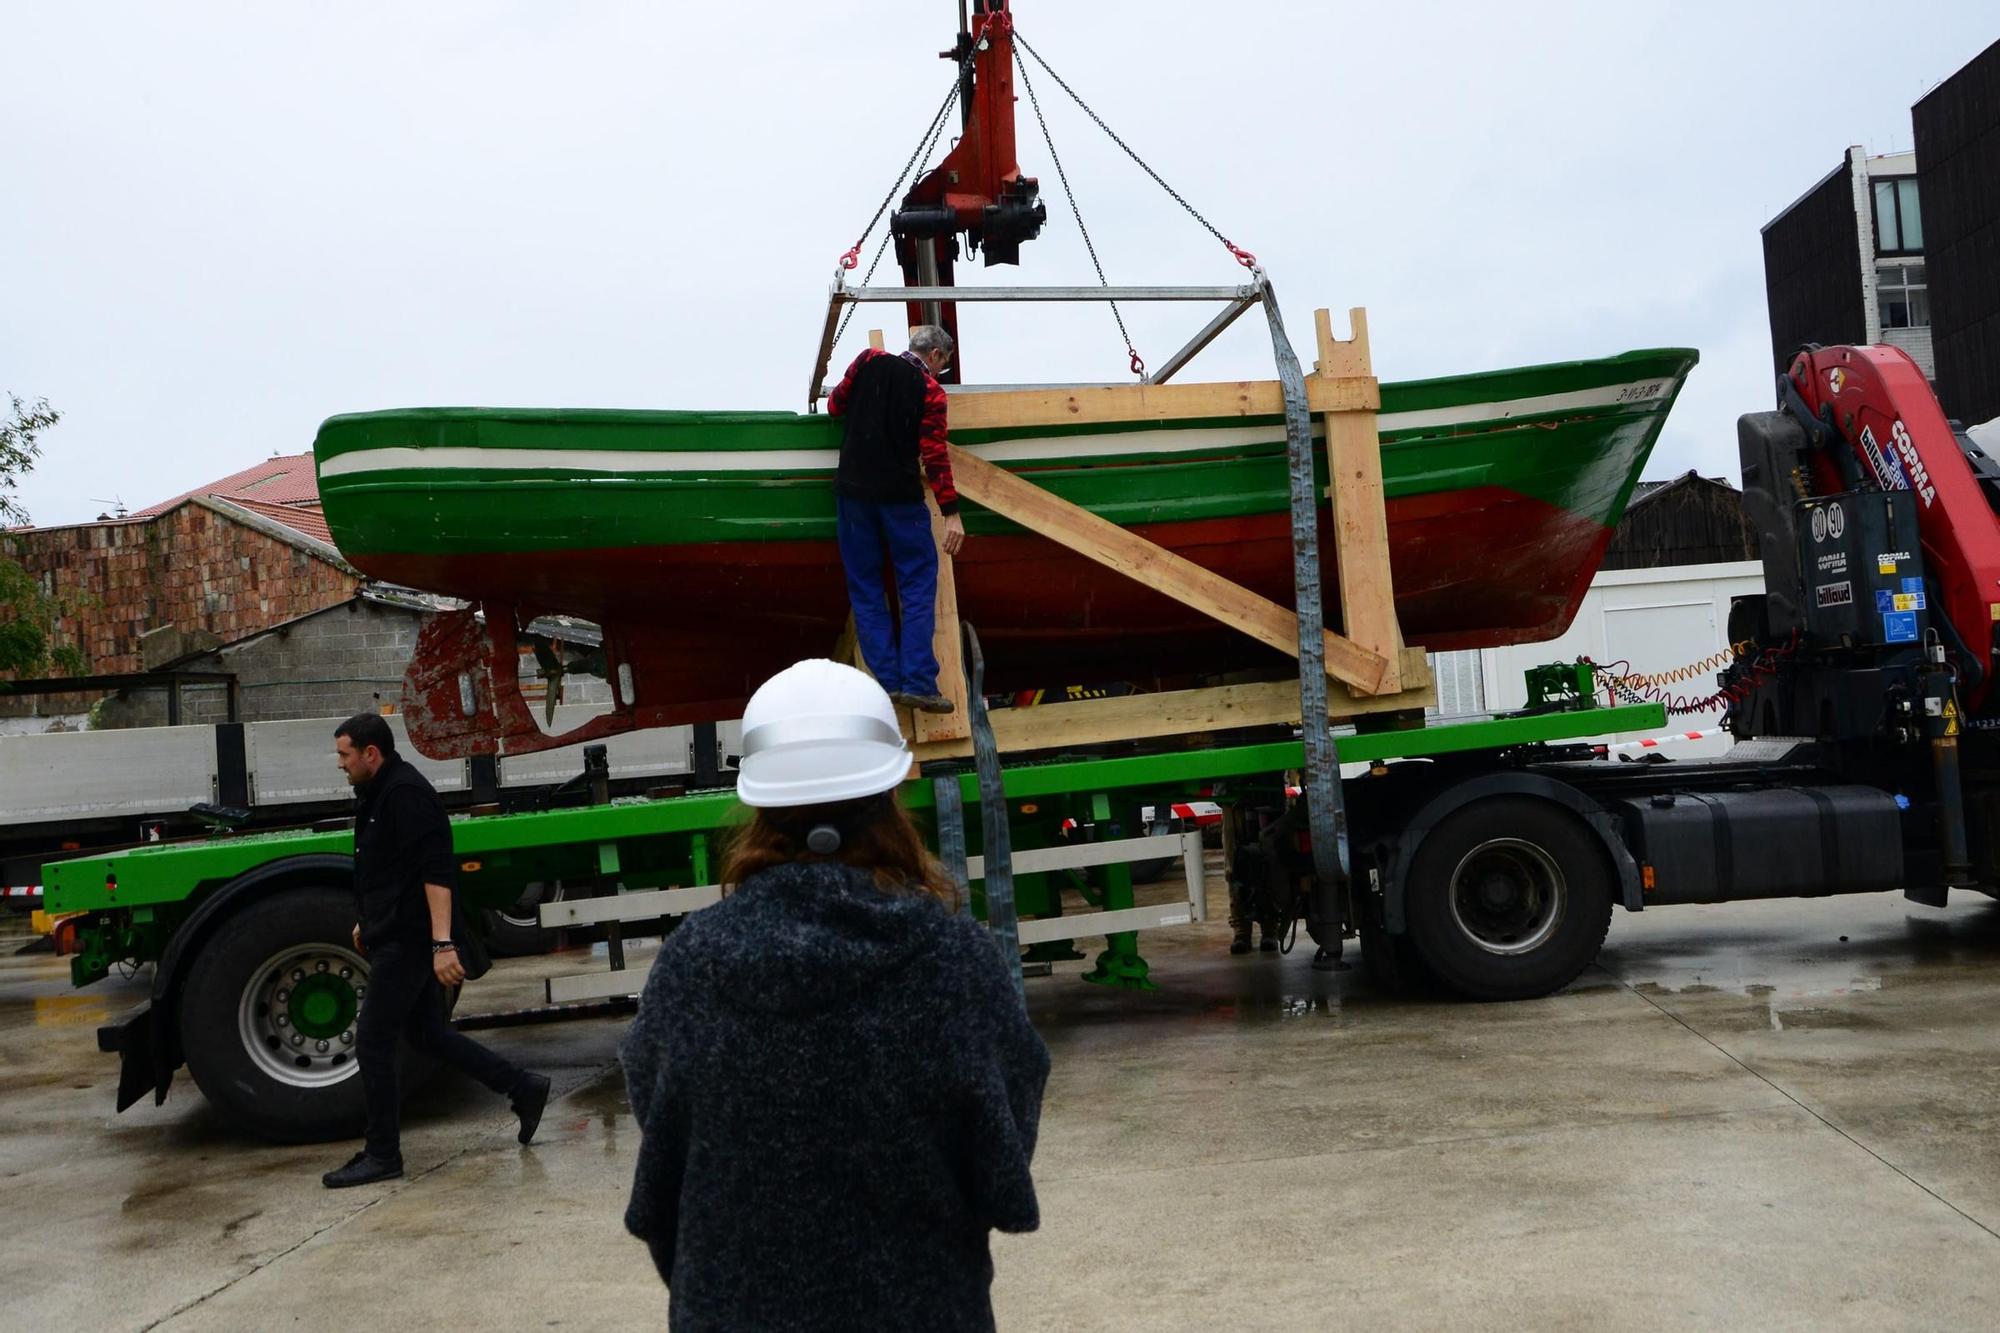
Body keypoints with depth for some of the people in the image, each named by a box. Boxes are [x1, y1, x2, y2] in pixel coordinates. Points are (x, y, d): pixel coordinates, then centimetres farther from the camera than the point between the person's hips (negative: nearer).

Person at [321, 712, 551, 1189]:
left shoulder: (406, 793, -18)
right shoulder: (379, 793, 15)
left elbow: (436, 872, -25)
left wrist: (442, 944, -30)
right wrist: (368, 921, 30)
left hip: (407, 940, -11)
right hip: (393, 936, 11)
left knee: (372, 1043, -4)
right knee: (427, 1033, 15)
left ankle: (382, 1155, 7)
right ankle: (523, 1088, 20)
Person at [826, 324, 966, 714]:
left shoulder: (869, 360, 3)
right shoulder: (930, 391, -4)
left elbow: (835, 405, 11)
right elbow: (935, 455, -9)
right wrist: (951, 512, -8)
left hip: (854, 491, 3)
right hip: (901, 496, -3)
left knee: (865, 587, 9)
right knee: (918, 583, 4)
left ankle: (887, 680, 6)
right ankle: (917, 682, -4)